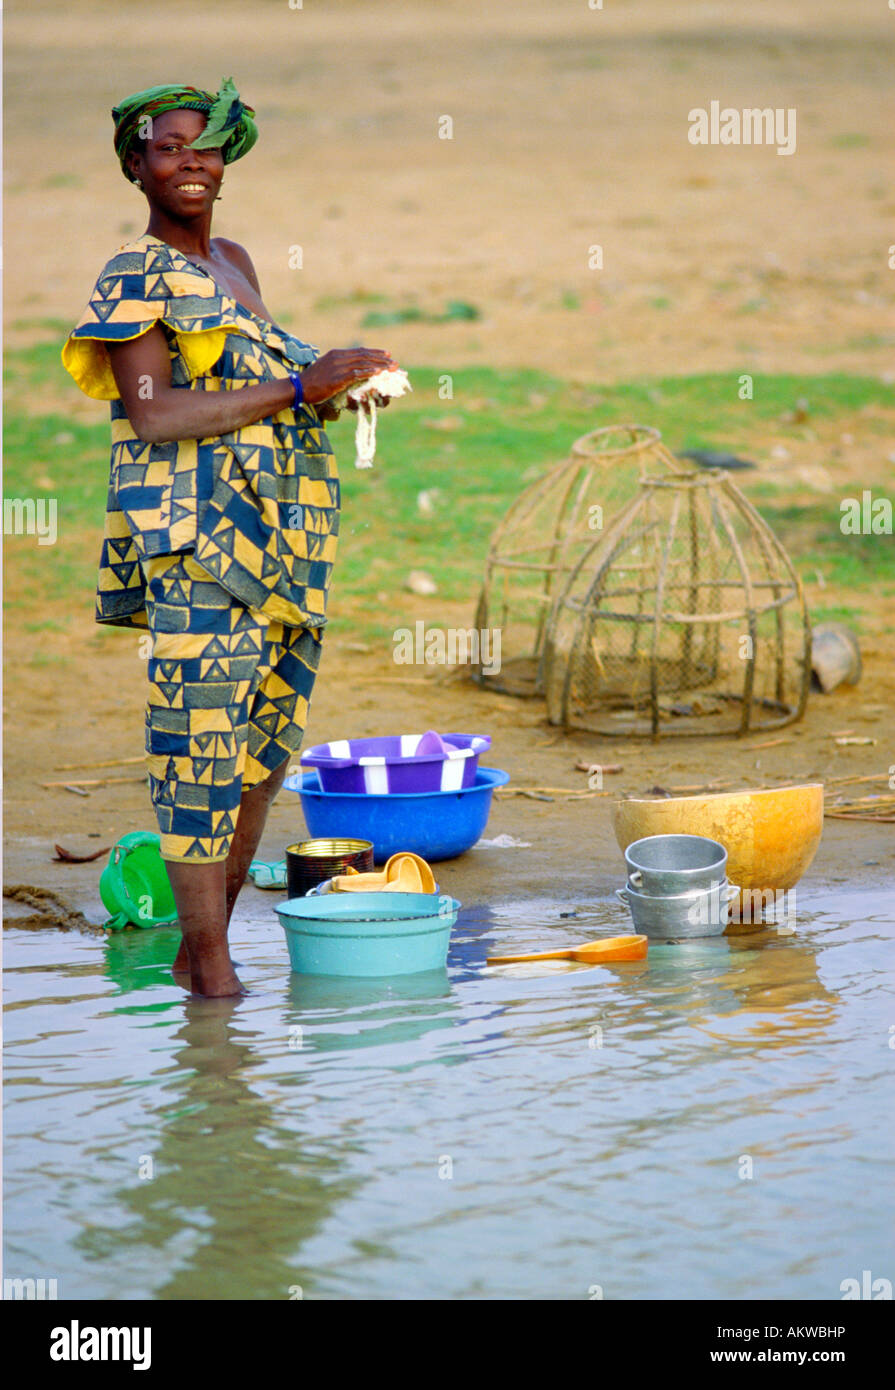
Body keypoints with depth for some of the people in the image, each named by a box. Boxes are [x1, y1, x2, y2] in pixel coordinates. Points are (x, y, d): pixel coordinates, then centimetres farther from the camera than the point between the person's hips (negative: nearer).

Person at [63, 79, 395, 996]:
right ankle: (207, 958, -6)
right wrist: (299, 387, -18)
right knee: (205, 735, -10)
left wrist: (336, 387, 9)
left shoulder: (232, 264, 20)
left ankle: (208, 943, 14)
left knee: (265, 743, 7)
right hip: (195, 534, -8)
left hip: (274, 532, 8)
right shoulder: (133, 279, -5)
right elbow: (155, 417, -15)